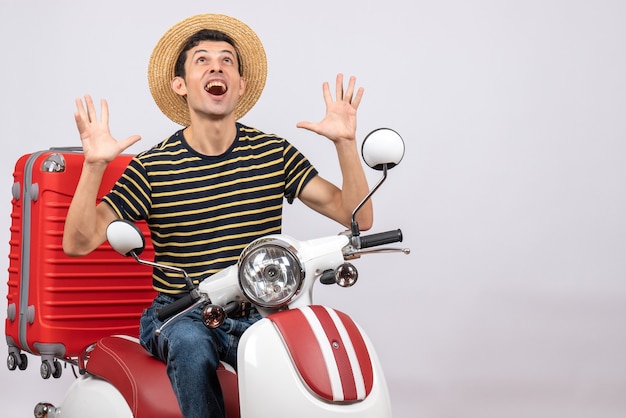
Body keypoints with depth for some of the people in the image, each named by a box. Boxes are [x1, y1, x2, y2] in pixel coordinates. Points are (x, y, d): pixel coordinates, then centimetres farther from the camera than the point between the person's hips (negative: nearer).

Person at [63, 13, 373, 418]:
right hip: (179, 314, -1)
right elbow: (78, 243, -8)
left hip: (258, 313, 1)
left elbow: (358, 217, 0)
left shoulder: (274, 153, 4)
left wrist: (346, 142, -14)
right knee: (192, 346, -35)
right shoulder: (152, 167, -2)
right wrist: (94, 165, -22)